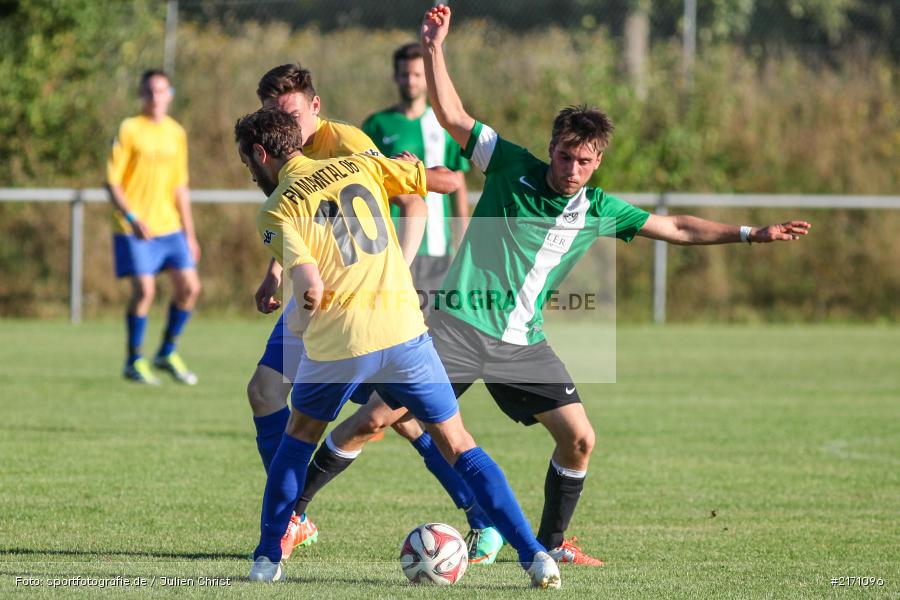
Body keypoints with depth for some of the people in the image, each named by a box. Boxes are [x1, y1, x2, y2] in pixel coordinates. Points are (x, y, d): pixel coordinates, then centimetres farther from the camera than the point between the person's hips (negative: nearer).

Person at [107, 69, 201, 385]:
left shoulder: (176, 133, 12)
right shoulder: (129, 130, -5)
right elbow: (112, 181, -8)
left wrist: (189, 234, 16)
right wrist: (132, 218, -20)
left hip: (169, 226, 5)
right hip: (134, 229, -5)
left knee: (189, 286, -2)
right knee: (144, 290, -13)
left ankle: (167, 353, 15)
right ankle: (134, 362, 2)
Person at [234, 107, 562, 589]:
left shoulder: (276, 210, 0)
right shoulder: (360, 166, 11)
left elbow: (311, 287, -13)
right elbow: (449, 180, 13)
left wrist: (299, 319, 8)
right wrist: (413, 166, 34)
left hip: (336, 338, -2)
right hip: (402, 327, 2)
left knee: (298, 438, 24)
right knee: (458, 445, 9)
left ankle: (267, 559, 23)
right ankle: (533, 554, -1)